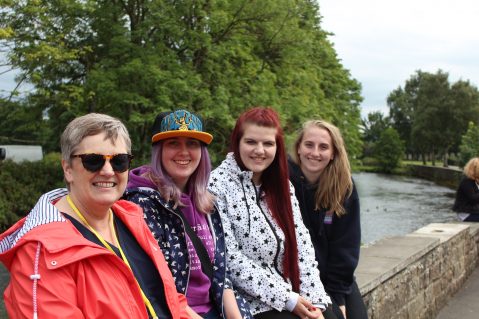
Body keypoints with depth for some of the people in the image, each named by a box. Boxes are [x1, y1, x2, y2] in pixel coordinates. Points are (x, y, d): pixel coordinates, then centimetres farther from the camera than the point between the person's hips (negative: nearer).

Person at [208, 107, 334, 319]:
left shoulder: (281, 186, 10)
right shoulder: (218, 186, -9)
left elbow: (301, 245, 5)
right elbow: (230, 259, -15)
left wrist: (314, 301, -7)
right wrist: (287, 299, -14)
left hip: (293, 297, 5)